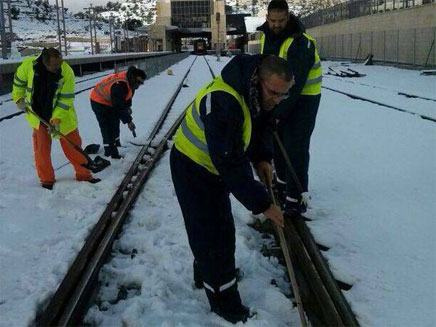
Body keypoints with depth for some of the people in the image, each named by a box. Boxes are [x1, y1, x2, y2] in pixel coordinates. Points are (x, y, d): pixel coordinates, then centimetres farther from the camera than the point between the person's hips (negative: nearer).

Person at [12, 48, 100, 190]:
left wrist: (57, 119, -25)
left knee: (73, 145, 4)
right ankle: (47, 180, 19)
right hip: (38, 115, 1)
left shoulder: (67, 72, -23)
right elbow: (19, 81, 3)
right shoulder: (29, 64, -18)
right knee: (41, 148, 4)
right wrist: (19, 99, 5)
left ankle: (83, 174, 19)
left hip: (62, 115, -1)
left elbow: (66, 99, -19)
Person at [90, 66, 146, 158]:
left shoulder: (130, 81, -8)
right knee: (107, 128, -13)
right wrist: (128, 120, -29)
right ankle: (111, 154, -10)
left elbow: (128, 96, 10)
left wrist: (127, 108, 1)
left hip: (110, 101, 10)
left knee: (115, 124, 22)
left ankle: (116, 144, 41)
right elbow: (119, 106, -34)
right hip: (99, 102, -10)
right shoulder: (120, 85, -37)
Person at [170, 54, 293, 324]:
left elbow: (263, 125, 8)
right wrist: (262, 204, -33)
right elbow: (230, 163, -38)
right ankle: (224, 301, 14)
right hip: (192, 167, -9)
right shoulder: (224, 102, -39)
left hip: (216, 164, 9)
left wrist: (263, 158, -12)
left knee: (218, 224, 22)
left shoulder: (259, 93, -11)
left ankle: (206, 273, 46)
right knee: (213, 232, -3)